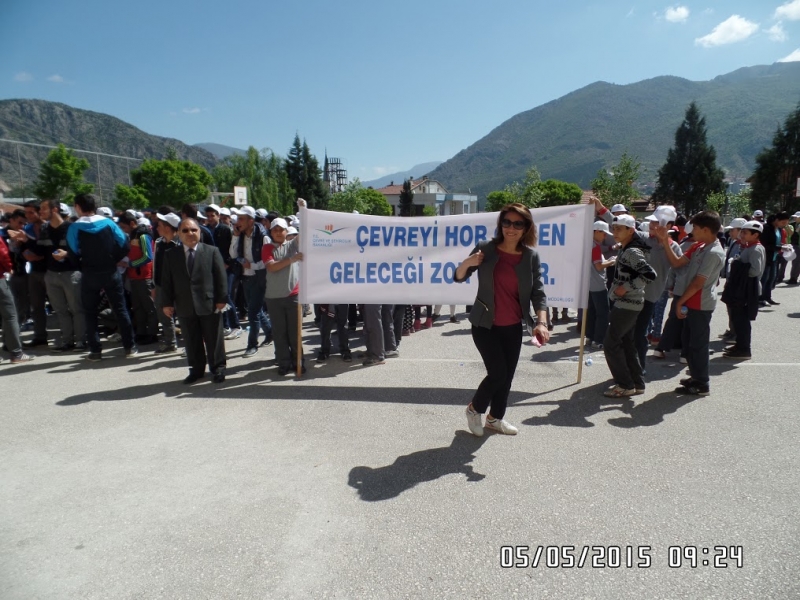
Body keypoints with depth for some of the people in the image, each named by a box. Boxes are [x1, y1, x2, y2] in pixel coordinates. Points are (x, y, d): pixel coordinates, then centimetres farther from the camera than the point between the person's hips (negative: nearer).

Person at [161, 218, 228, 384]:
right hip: (185, 307, 2)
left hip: (209, 304, -2)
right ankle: (196, 370, 24)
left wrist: (222, 298, -8)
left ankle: (218, 368, 21)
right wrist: (168, 303, 1)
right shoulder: (170, 255, 7)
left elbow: (221, 276, -2)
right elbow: (166, 281, 7)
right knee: (191, 342, 11)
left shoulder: (212, 251, 1)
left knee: (214, 340, 7)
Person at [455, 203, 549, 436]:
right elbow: (458, 278, -3)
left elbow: (538, 292, -5)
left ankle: (495, 417, 35)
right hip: (485, 324, -3)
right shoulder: (485, 249, -10)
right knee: (498, 373, -7)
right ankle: (475, 408, 21)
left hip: (513, 327, 4)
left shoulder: (531, 256, -5)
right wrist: (466, 264, -25)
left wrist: (541, 322, -20)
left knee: (508, 375, 12)